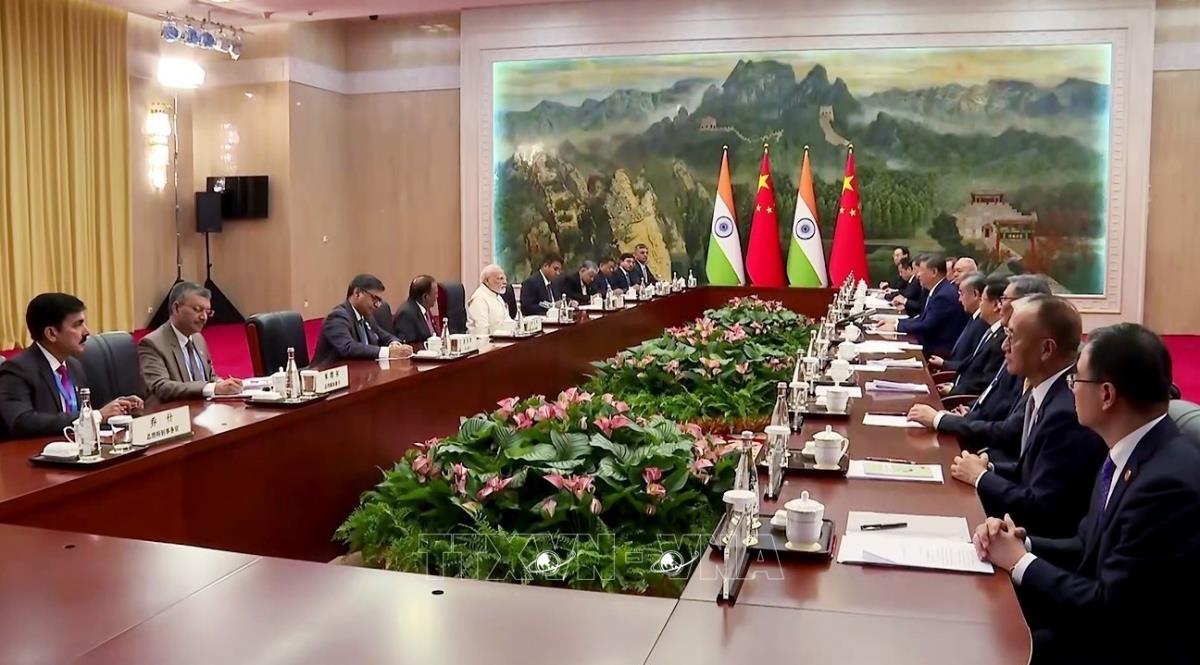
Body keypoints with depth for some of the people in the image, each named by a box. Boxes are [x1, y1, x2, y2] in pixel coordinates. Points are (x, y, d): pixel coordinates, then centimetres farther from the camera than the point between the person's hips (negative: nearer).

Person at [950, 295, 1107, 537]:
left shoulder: (1068, 412, -26)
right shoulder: (1048, 392, 3)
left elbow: (1038, 510, -22)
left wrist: (981, 477, -10)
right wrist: (990, 469, -1)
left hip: (1048, 537, -8)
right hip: (1029, 525, 8)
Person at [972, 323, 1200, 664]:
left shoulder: (1171, 482, -27)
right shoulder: (1126, 455, 1)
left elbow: (1110, 610, -24)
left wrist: (1020, 562, -13)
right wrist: (1023, 543, -7)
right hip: (1100, 622, 7)